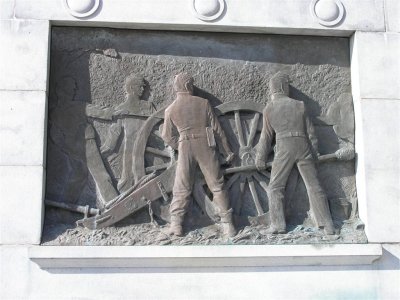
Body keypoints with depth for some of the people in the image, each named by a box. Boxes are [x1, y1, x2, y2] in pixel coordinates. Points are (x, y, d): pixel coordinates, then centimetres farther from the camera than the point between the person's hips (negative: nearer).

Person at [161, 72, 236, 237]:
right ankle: (227, 224, 6)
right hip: (206, 146, 0)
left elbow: (167, 136, 6)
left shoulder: (170, 110, 1)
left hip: (185, 148, 1)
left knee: (181, 188, 9)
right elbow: (216, 128, 2)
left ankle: (176, 224, 5)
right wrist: (227, 151, 9)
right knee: (217, 185, 6)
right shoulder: (203, 103, -1)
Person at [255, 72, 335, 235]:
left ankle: (278, 224, -4)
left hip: (284, 148, -2)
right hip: (303, 146, 2)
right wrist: (314, 152, 22)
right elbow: (310, 131, 12)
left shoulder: (269, 109, 5)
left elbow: (266, 136, 8)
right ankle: (327, 224, 2)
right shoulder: (299, 105, 10)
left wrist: (260, 158, 17)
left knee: (275, 187, 5)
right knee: (314, 186, 4)